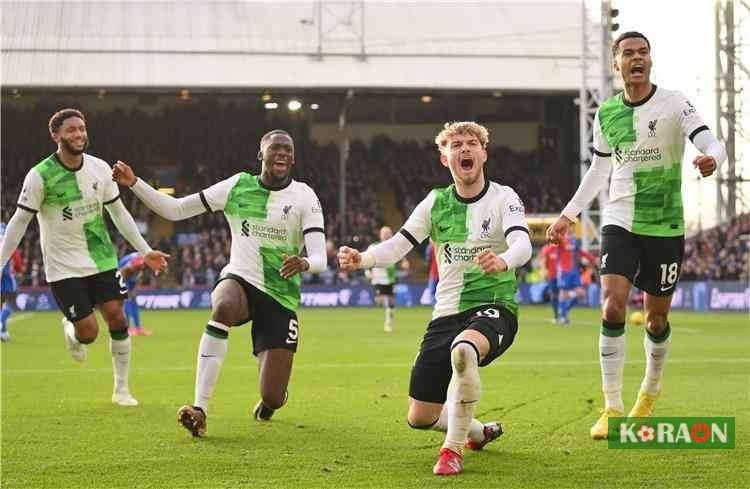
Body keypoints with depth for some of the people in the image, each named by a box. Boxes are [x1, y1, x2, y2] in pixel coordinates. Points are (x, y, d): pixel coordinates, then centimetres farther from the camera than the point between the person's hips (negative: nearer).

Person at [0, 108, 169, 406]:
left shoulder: (100, 169, -1)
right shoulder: (40, 176, -14)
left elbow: (119, 213, 9)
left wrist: (146, 251, 9)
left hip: (101, 259, 4)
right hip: (63, 267, -4)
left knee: (117, 318, -3)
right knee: (88, 333, -8)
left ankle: (122, 390, 12)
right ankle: (70, 330, 31)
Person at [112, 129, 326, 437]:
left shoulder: (304, 197, -5)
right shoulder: (238, 186, 0)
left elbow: (320, 258, -14)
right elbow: (175, 210, 3)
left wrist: (304, 263, -38)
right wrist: (133, 183, -9)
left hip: (281, 298, 0)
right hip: (238, 281, 0)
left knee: (272, 397, -6)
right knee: (223, 307, -40)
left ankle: (272, 399, 38)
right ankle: (199, 408, -39)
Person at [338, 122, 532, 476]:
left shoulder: (503, 198, -4)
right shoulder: (436, 202, 7)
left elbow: (522, 243, -21)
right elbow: (398, 245, -1)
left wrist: (503, 261, -45)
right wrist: (362, 259, -22)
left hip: (494, 307, -5)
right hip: (447, 313, 5)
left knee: (463, 350, -42)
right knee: (419, 418, 4)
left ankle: (453, 449, -26)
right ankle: (478, 432, 38)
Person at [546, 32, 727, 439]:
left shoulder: (674, 104, -7)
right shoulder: (606, 114, 5)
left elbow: (712, 144, -18)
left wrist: (712, 159, -42)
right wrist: (568, 215, 16)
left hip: (665, 226, -2)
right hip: (620, 222, 2)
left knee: (656, 319, 8)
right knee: (612, 306, -16)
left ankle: (650, 392, 36)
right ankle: (612, 409, -12)